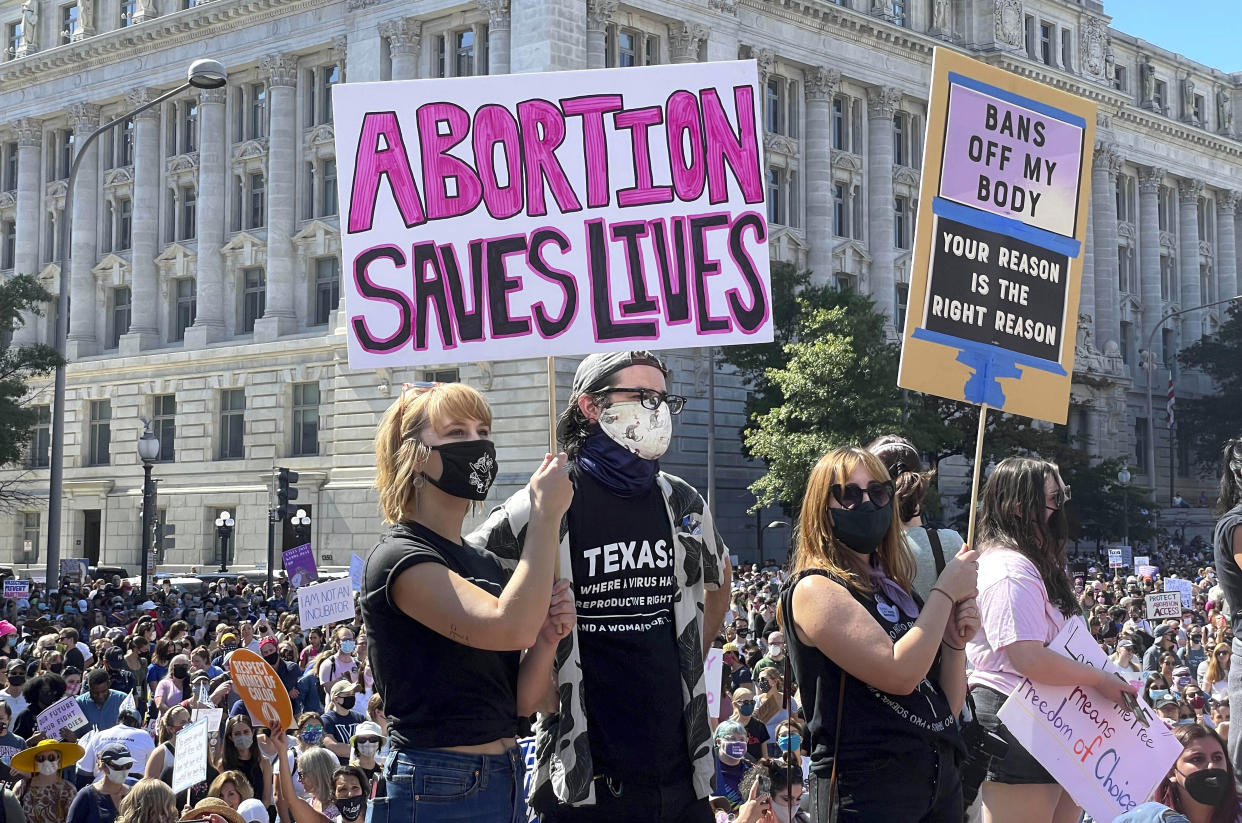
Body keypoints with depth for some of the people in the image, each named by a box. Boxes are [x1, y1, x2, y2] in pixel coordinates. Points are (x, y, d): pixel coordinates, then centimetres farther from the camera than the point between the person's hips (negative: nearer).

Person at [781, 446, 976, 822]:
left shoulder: (894, 590, 13)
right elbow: (899, 673, -21)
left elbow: (949, 707, 14)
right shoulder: (815, 589, -9)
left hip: (939, 777, 7)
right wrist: (945, 591, -10)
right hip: (866, 790, -7)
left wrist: (955, 642, -4)